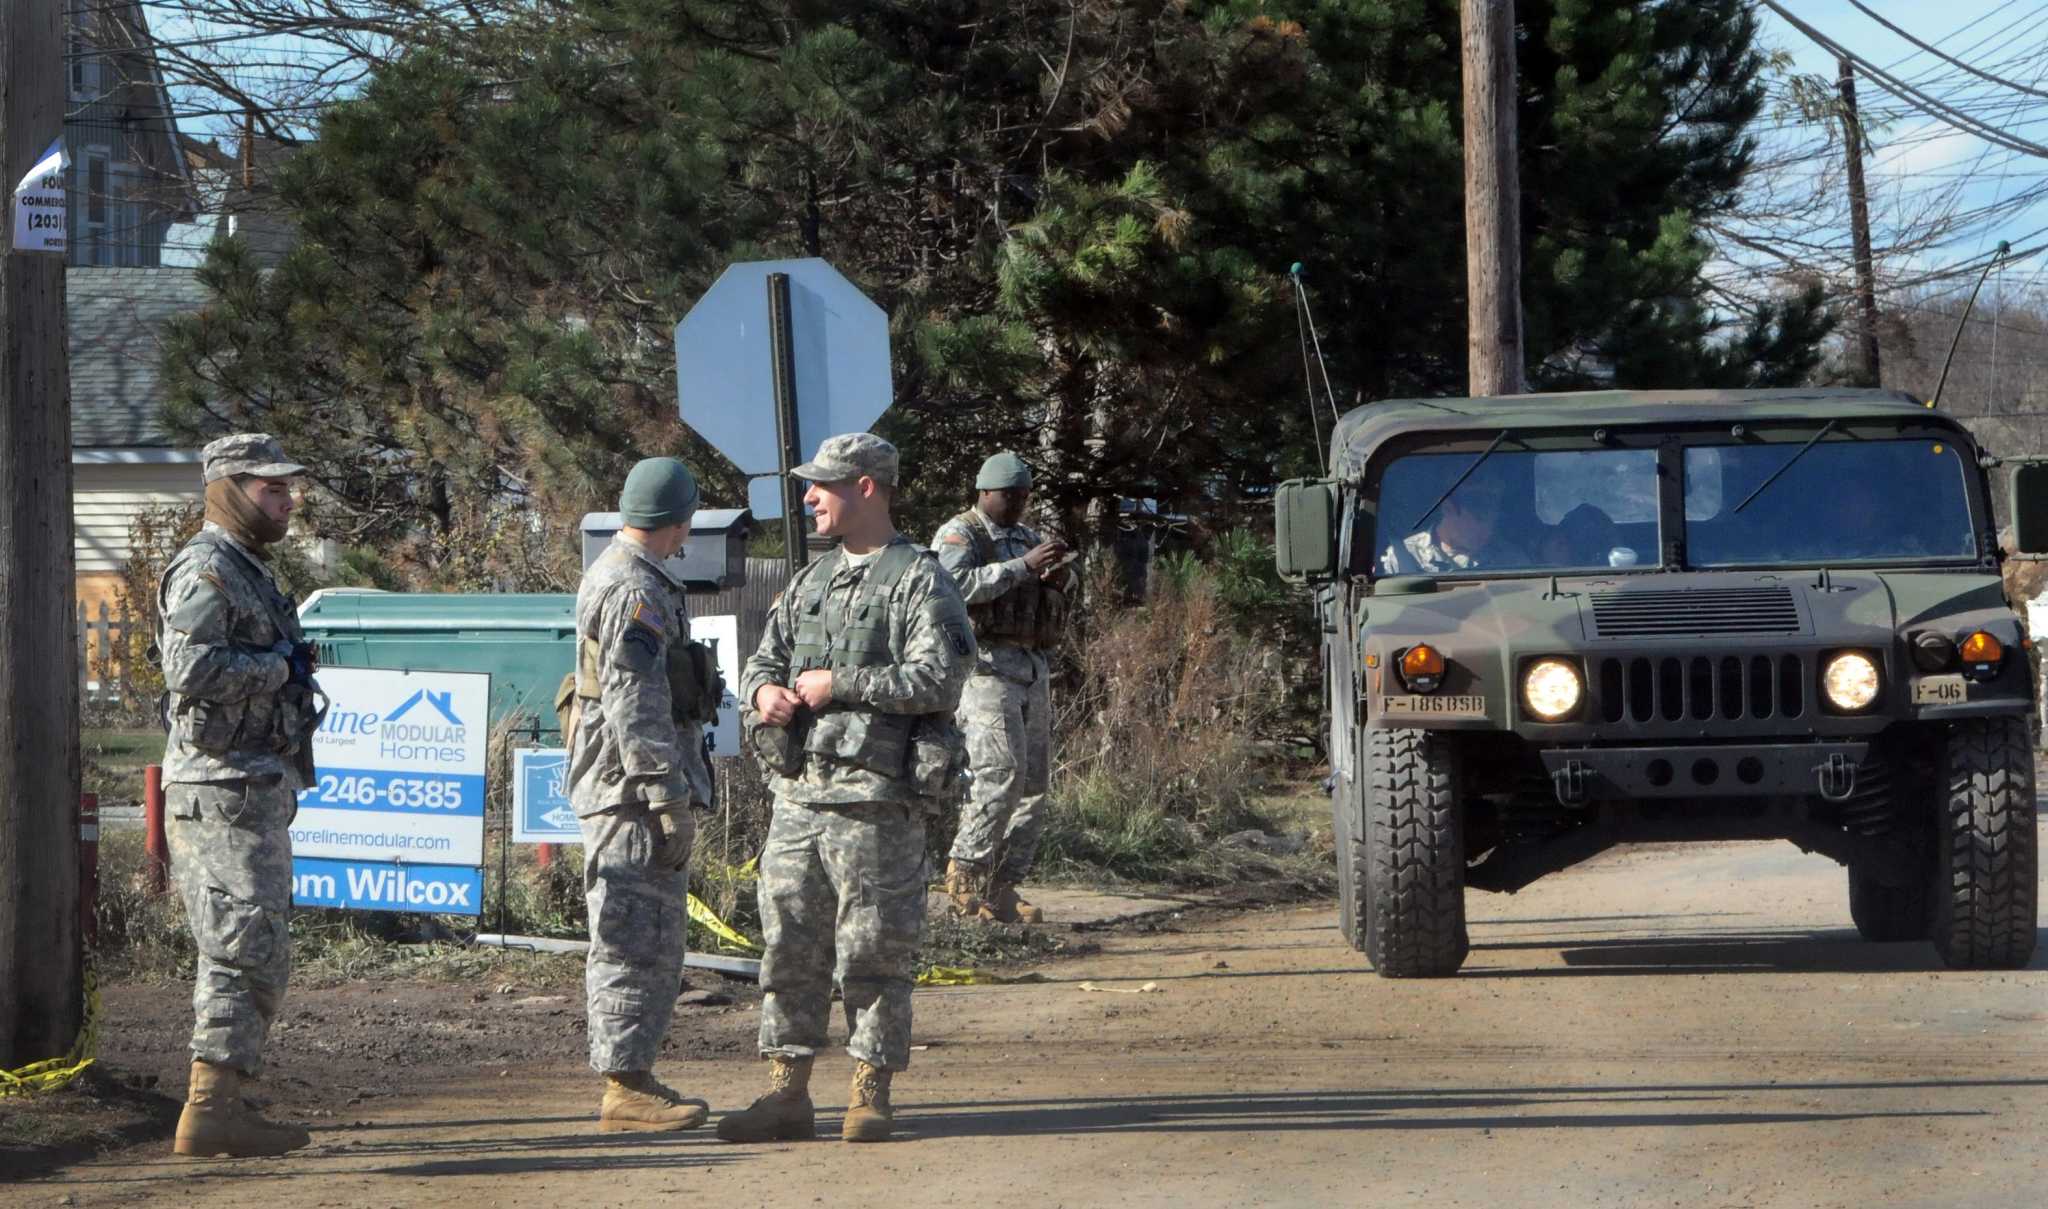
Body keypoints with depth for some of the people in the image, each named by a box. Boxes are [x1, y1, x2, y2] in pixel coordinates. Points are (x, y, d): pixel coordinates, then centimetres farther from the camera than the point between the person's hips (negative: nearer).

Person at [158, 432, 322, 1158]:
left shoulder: (247, 572, 20)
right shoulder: (206, 571, -14)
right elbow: (192, 668, -27)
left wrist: (292, 663, 13)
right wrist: (281, 664, -16)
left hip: (254, 790, 11)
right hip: (223, 791, -11)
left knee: (250, 956, 13)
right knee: (247, 955, -12)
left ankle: (222, 1107, 16)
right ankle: (210, 1111, -12)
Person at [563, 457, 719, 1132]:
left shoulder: (609, 576, 18)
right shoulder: (636, 591, -16)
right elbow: (637, 707, -22)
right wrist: (670, 799, -21)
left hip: (615, 789, 11)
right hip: (633, 790, -11)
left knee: (639, 940, 15)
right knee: (639, 940, -9)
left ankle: (628, 1077, 20)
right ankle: (626, 1088, -9)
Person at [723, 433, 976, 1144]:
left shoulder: (919, 582, -3)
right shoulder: (809, 584, 19)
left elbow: (940, 679, -14)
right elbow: (764, 660, 19)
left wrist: (840, 684, -14)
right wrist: (764, 690, -5)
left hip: (875, 799, -7)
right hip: (798, 797, 7)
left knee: (873, 953, -3)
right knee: (788, 948, 7)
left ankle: (871, 1096, 4)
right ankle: (787, 1094, 12)